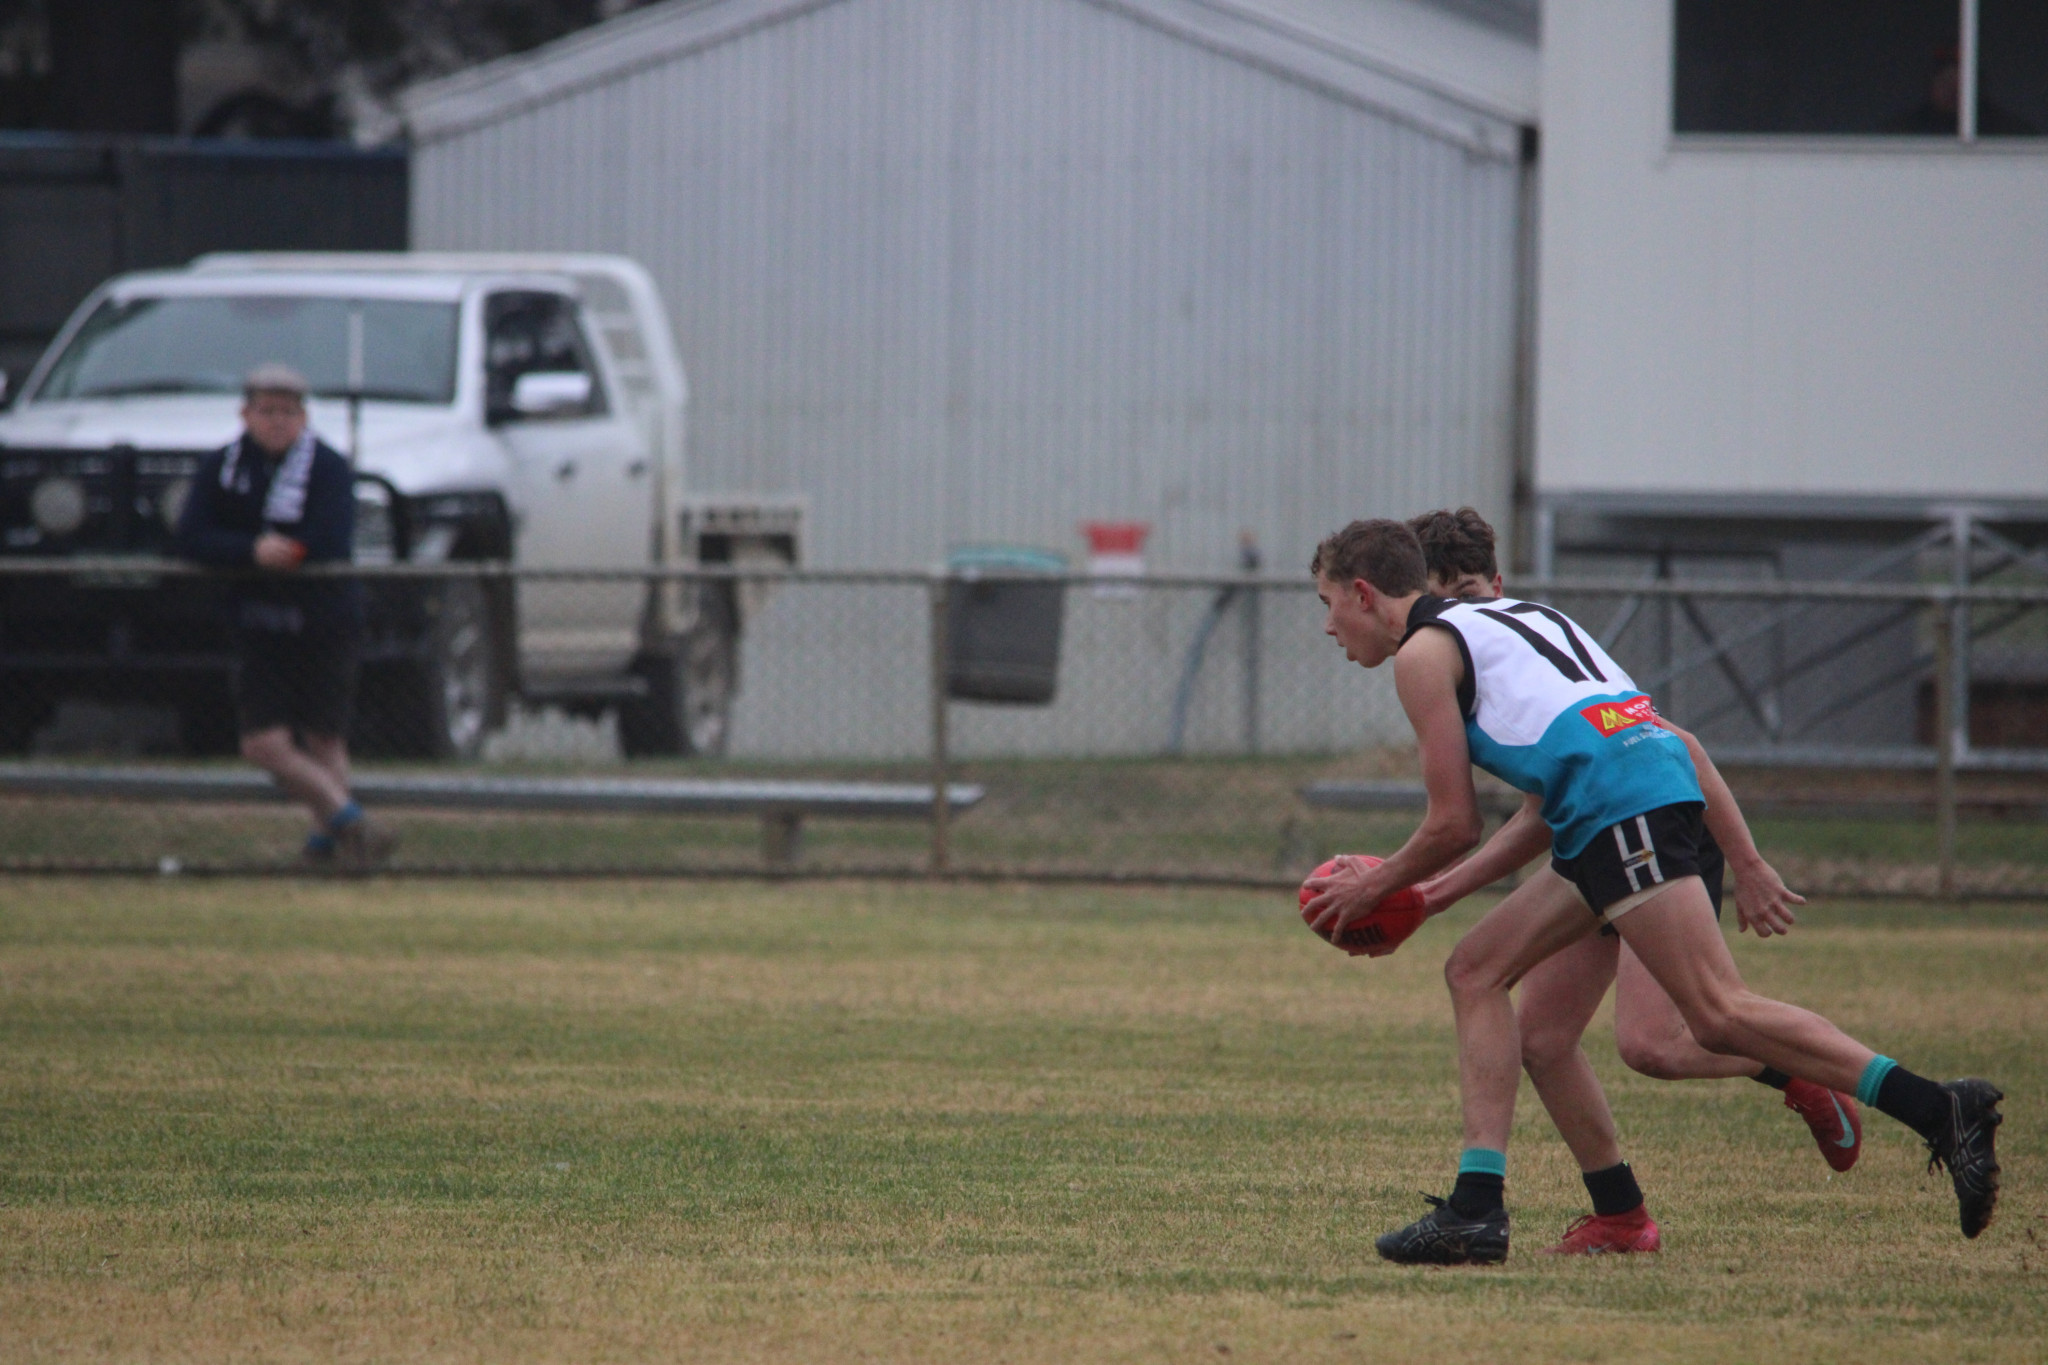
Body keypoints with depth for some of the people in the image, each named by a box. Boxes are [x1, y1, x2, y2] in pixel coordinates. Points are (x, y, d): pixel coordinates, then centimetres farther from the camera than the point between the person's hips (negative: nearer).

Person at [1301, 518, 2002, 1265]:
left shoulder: (1424, 653, 5)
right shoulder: (1503, 617, 31)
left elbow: (1454, 824, 3)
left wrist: (1375, 886, 21)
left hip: (1623, 806, -10)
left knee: (1720, 1017, -16)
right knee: (1475, 971, 14)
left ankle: (1941, 1111, -25)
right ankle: (1478, 1207, 7)